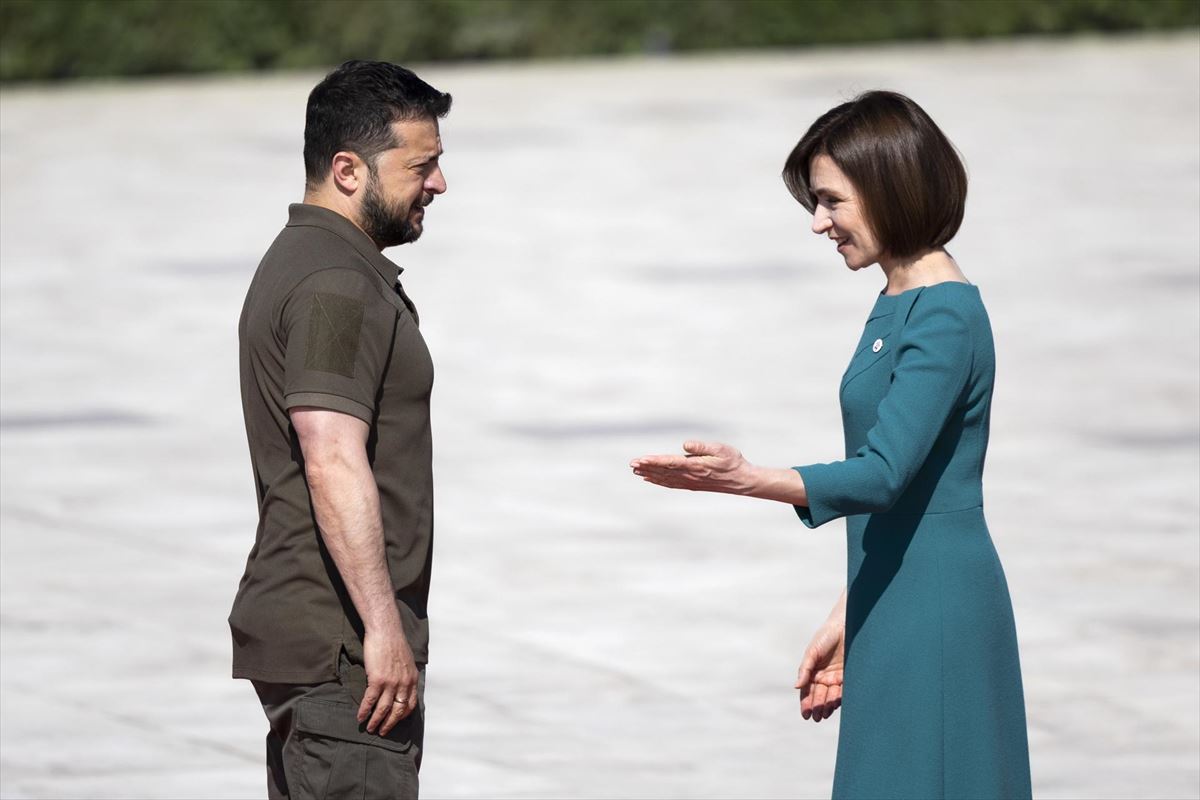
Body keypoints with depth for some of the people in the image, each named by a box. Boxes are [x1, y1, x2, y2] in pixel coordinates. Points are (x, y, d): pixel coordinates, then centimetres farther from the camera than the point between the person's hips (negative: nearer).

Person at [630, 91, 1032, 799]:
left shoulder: (946, 319, -16)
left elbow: (883, 474, -24)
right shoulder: (896, 306, 14)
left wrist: (743, 479, -35)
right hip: (892, 616, 9)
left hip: (935, 619, -9)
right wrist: (847, 620, 20)